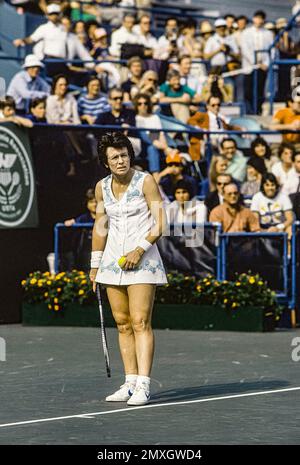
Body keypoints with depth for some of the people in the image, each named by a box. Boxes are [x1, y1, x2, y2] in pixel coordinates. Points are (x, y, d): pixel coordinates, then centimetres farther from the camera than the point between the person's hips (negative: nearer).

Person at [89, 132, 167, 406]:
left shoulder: (145, 181, -7)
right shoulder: (102, 187, 8)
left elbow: (159, 224, -9)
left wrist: (140, 250, -19)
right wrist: (95, 264, 14)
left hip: (143, 260, -5)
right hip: (113, 260, 5)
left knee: (140, 323, -11)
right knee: (122, 323, 5)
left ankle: (143, 386, -13)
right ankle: (130, 383, 8)